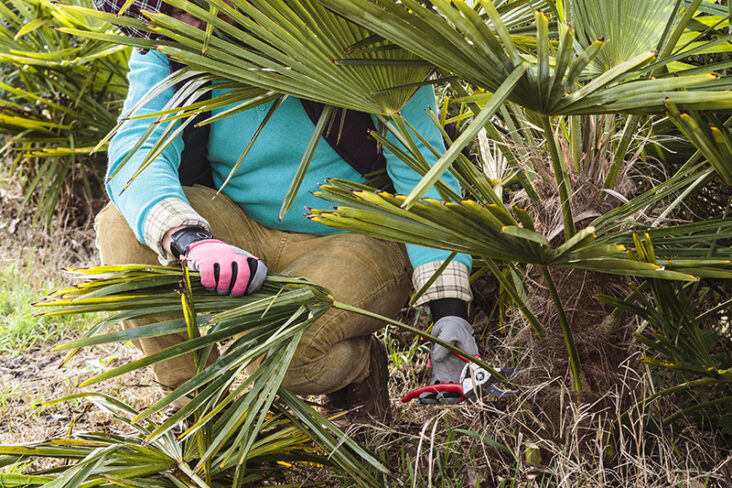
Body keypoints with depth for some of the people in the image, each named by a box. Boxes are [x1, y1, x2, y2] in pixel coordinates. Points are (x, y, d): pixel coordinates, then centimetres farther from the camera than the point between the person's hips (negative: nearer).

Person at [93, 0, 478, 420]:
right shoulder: (161, 57, -9)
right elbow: (135, 153, -24)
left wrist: (450, 308, -26)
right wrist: (189, 239, -47)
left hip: (359, 240, -4)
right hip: (244, 232, 5)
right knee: (122, 227, -23)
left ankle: (360, 365, 4)